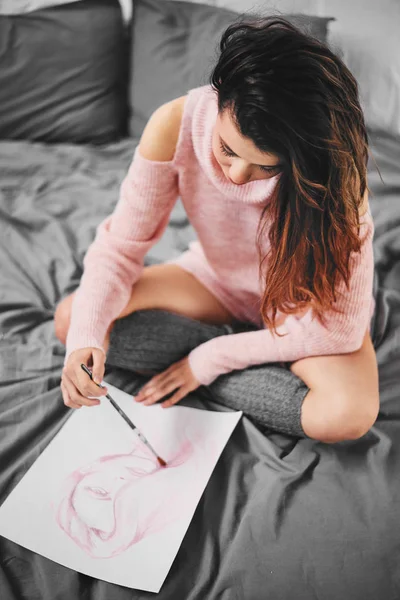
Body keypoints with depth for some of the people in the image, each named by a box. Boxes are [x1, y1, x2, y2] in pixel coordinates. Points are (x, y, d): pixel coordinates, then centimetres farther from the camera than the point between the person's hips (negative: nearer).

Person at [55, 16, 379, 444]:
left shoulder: (330, 170, -31)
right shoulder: (175, 126, -26)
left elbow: (340, 325, -27)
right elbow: (121, 245, -17)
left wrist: (209, 360, -25)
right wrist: (85, 337, -35)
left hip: (303, 303, -3)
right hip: (217, 281, 3)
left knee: (347, 415, -33)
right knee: (70, 319, -14)